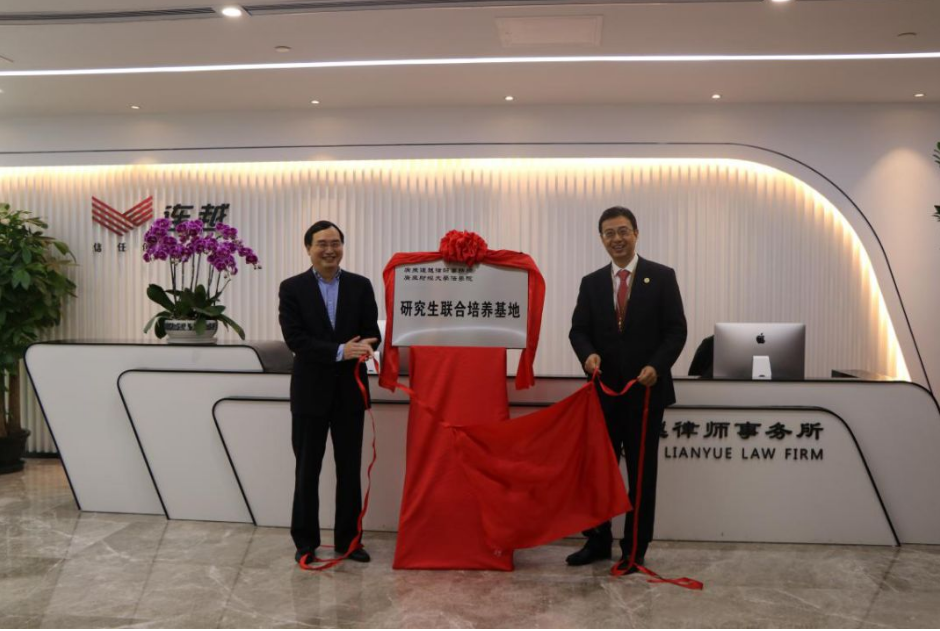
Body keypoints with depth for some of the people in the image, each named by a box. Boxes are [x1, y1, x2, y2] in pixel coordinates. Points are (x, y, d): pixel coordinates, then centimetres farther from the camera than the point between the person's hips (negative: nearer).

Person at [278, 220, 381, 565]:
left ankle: (348, 539, 23)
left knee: (350, 469, 10)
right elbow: (295, 338, -12)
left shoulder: (360, 286, 4)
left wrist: (364, 347, -24)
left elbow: (372, 331, 0)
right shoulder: (292, 288, -2)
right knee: (307, 470, 9)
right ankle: (305, 541, 22)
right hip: (310, 391, -2)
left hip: (350, 390, 2)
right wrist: (340, 351, -23)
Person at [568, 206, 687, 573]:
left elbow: (676, 329, -5)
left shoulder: (662, 277, -1)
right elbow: (579, 329, 3)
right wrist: (588, 353, -18)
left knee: (641, 473, 7)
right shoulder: (591, 282, 8)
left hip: (646, 391, -3)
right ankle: (598, 541, 25)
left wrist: (657, 366, -19)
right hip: (604, 391, 3)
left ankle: (634, 550, 19)